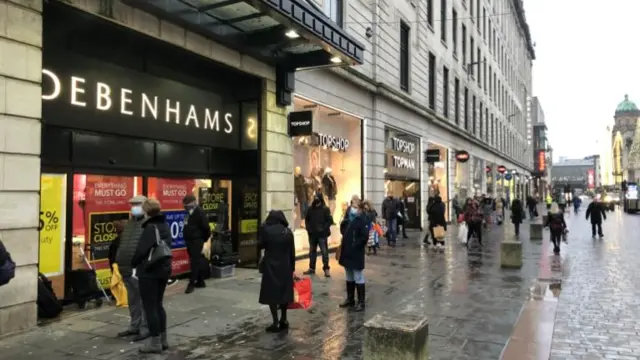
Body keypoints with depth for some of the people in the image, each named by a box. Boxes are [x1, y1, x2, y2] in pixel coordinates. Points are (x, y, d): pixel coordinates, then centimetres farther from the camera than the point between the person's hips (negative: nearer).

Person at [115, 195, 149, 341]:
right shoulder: (128, 224, 18)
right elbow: (122, 244, 25)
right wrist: (119, 261, 18)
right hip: (127, 269, 9)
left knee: (144, 300, -1)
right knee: (132, 300, 17)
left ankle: (145, 328, 8)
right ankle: (134, 326, 28)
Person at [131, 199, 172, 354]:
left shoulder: (150, 228, -18)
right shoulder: (165, 226, 9)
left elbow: (141, 250, -18)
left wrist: (133, 264, -2)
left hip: (149, 271, -9)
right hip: (164, 269, 9)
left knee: (149, 306, 1)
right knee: (158, 304, 17)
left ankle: (155, 342, 7)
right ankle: (163, 339, 22)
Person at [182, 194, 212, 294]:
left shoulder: (199, 212, -13)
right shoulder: (190, 213, 14)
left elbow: (206, 227, -16)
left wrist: (204, 238, -4)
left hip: (196, 241, -9)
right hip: (189, 240, 9)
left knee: (195, 262, -8)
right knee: (198, 261, 14)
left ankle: (192, 284, -6)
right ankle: (200, 281, 22)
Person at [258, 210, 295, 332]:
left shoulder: (265, 230, -7)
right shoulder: (288, 232, 1)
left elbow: (260, 246, 0)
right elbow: (292, 252, 2)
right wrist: (293, 268, 9)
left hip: (270, 266, -3)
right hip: (285, 266, 3)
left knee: (271, 293, 3)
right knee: (284, 292, 14)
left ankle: (276, 323, 0)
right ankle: (283, 320, 20)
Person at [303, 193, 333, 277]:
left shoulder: (325, 209, -8)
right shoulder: (310, 209, 4)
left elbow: (330, 220, -10)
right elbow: (307, 219, 14)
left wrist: (323, 228, -16)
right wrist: (308, 228, 1)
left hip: (322, 234, -4)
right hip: (312, 234, 4)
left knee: (324, 252, -2)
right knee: (312, 251, 13)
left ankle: (326, 269, 5)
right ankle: (311, 268, 24)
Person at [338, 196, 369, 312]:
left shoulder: (362, 220, -14)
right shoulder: (348, 217, 7)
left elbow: (365, 237, -20)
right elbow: (343, 230, 18)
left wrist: (354, 245, -16)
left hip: (356, 254, -7)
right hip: (346, 252, 7)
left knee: (358, 278, 1)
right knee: (349, 278, 18)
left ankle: (361, 302, 10)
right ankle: (350, 299, 30)